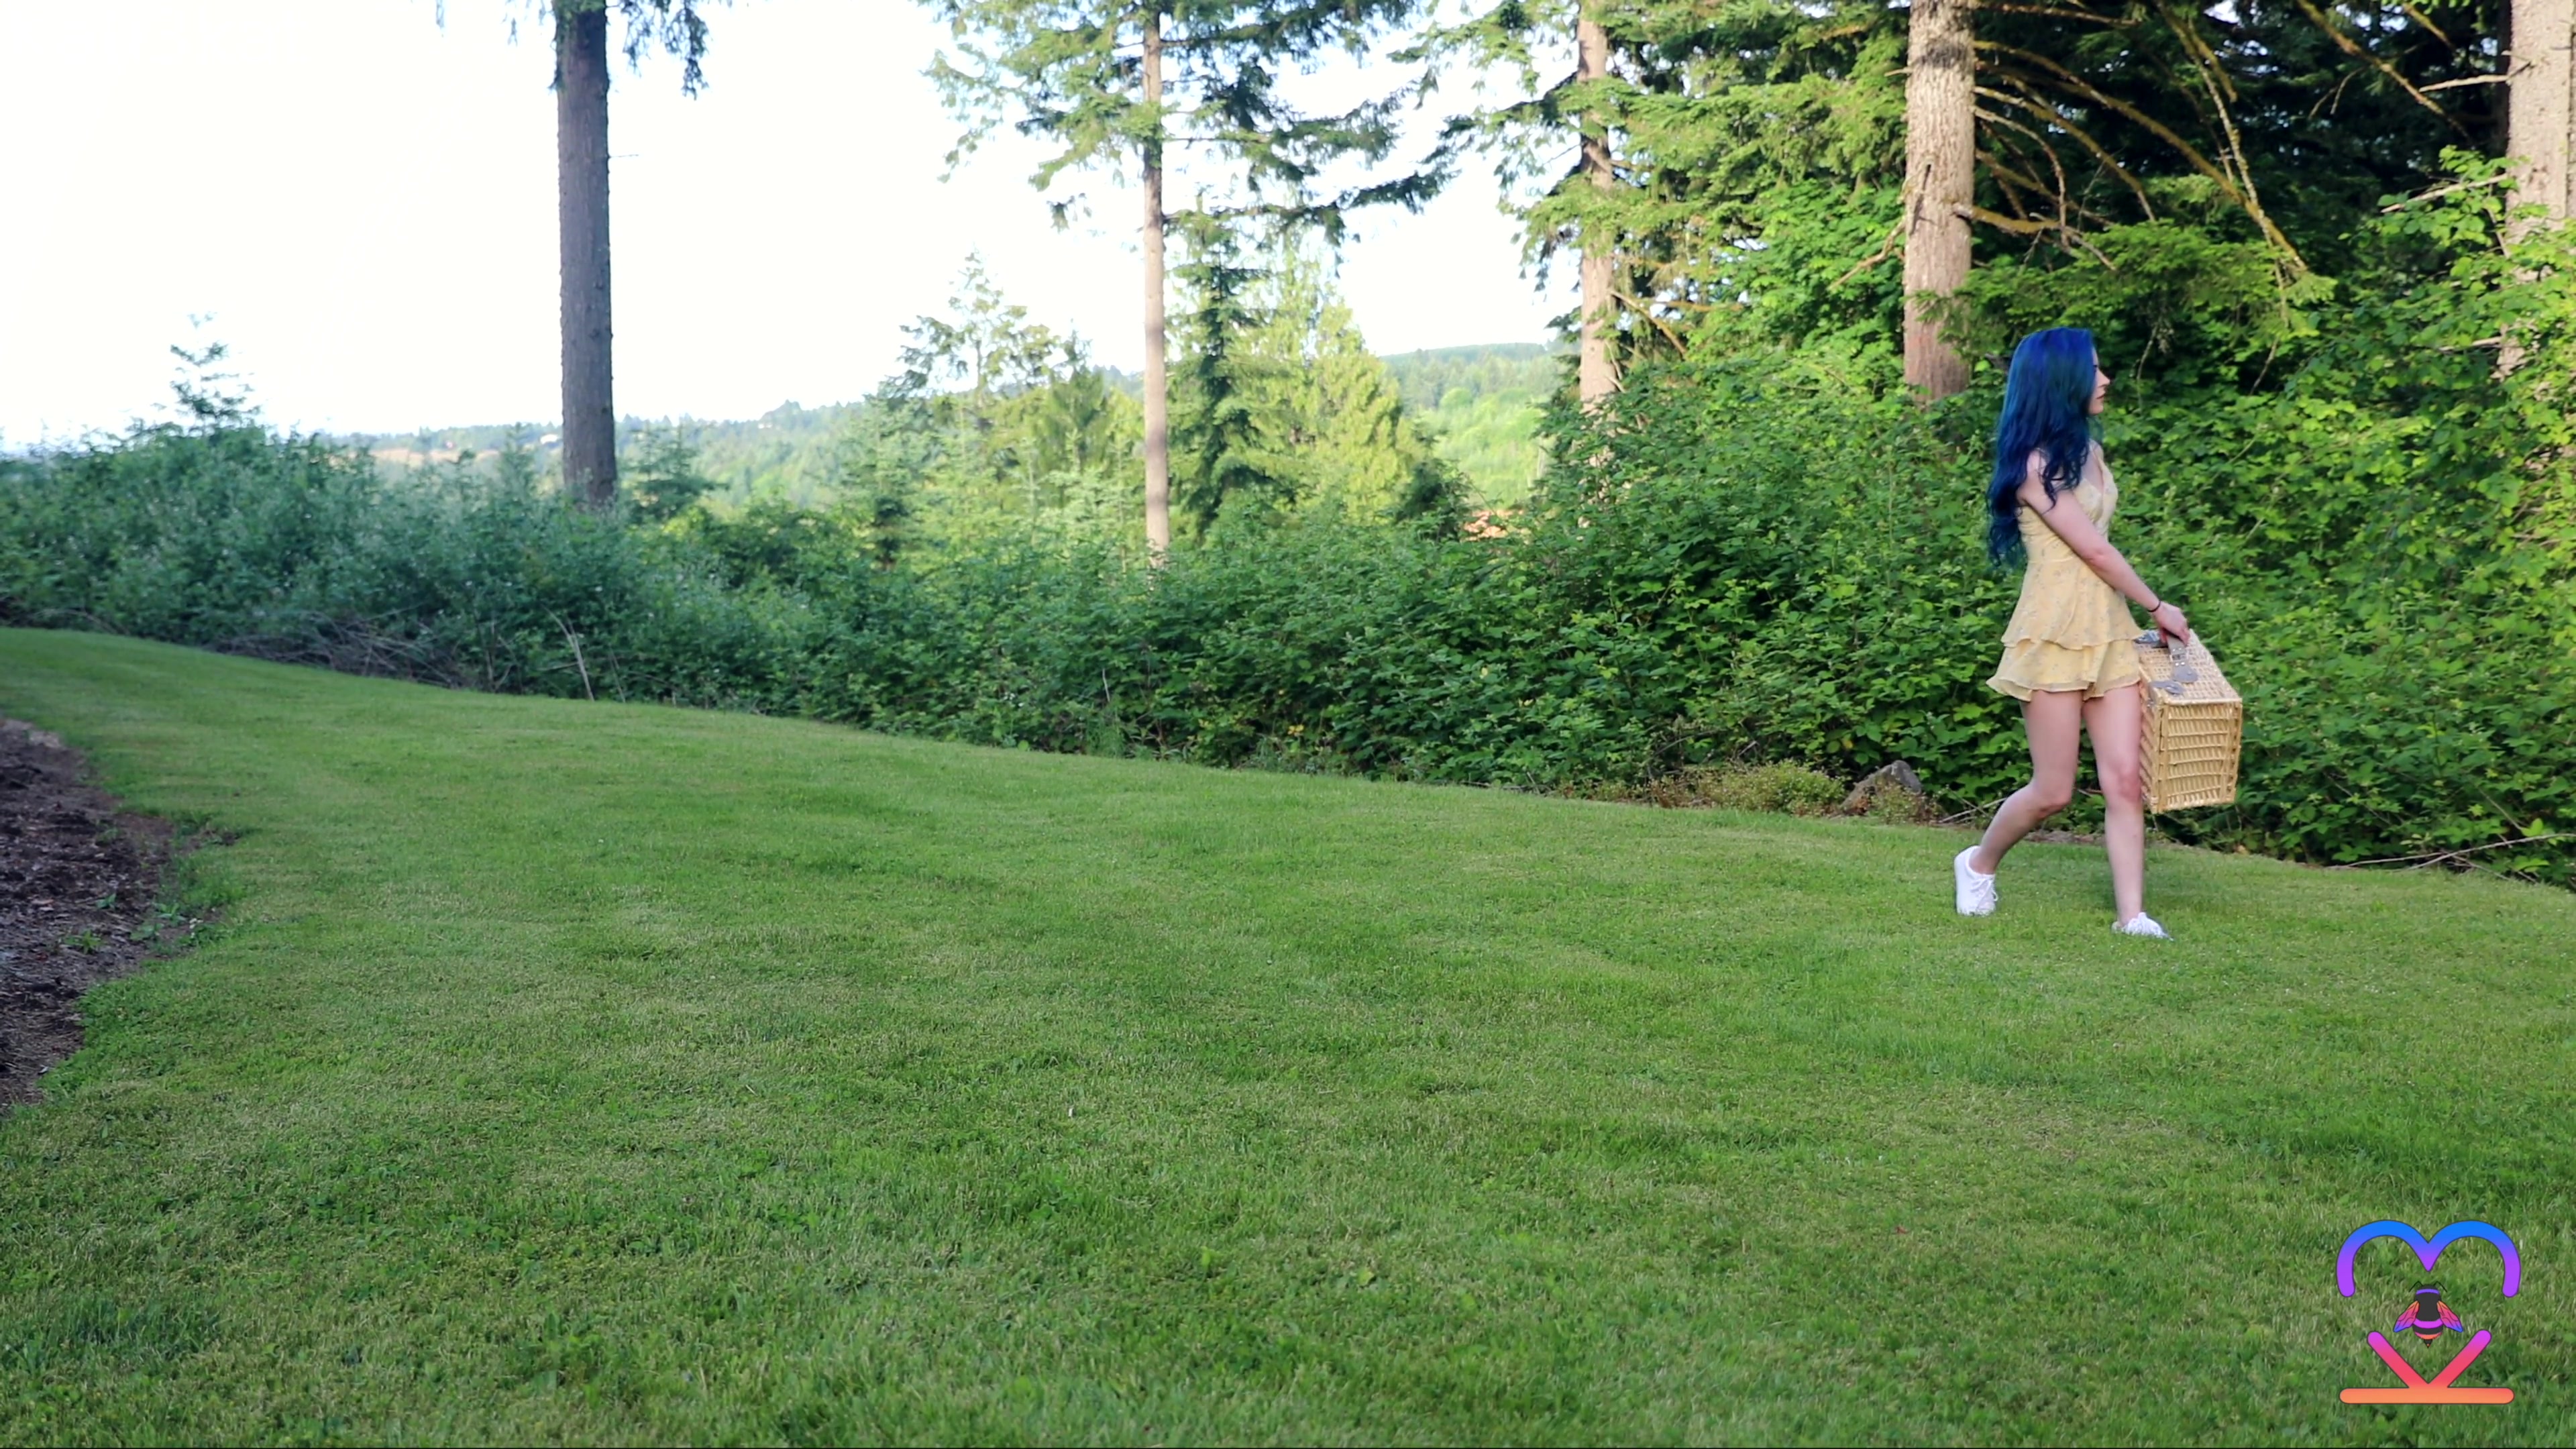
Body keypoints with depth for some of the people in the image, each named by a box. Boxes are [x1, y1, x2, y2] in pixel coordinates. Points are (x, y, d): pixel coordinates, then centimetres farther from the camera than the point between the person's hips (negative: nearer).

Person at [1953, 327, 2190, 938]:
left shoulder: (2086, 448, 13)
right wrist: (2158, 606, 0)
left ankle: (2131, 915, -1)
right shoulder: (2035, 462, -12)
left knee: (2125, 780, -2)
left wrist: (2142, 613, 13)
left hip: (2110, 631, 7)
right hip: (2057, 633, -7)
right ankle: (1978, 864, 24)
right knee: (2053, 791, -1)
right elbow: (2094, 550, -10)